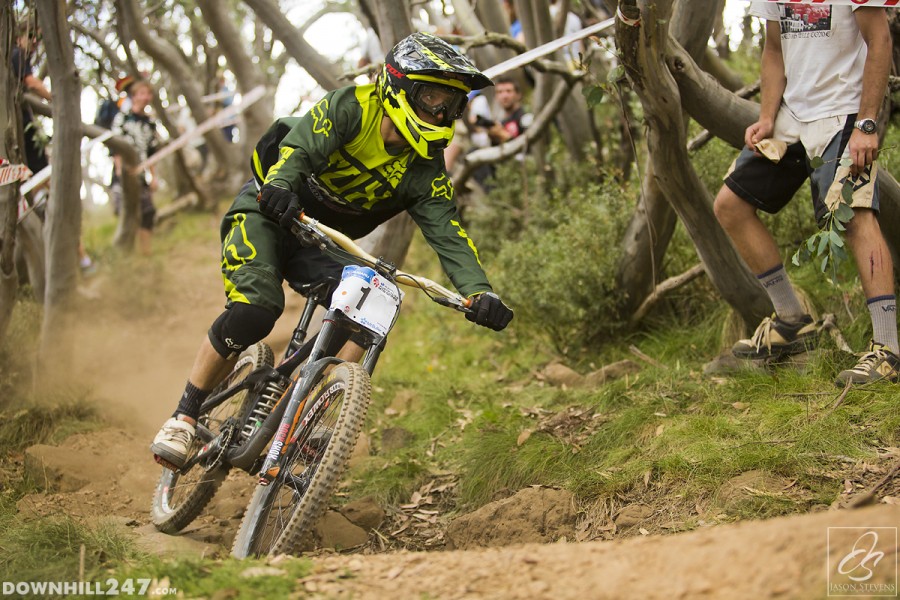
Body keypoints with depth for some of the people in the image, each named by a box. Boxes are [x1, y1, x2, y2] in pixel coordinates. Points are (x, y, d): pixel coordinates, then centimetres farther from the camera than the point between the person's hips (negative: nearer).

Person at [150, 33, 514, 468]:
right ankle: (184, 417, -11)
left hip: (319, 245, 5)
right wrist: (279, 186, -54)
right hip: (267, 211, -5)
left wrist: (480, 292, -32)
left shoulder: (424, 172, -9)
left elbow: (448, 235, -16)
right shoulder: (352, 107, -20)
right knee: (253, 313, -27)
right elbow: (299, 147, -32)